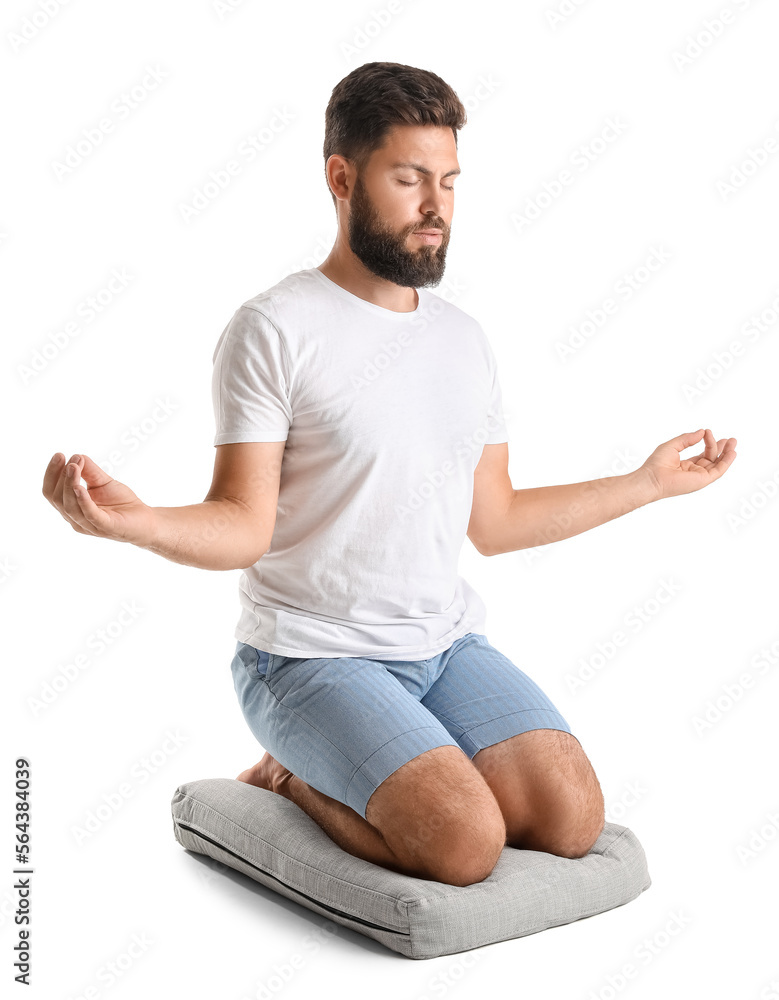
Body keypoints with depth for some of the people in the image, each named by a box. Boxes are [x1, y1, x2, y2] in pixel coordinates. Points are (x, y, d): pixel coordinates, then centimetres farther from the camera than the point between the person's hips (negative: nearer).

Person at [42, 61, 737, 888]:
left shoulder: (463, 338, 12)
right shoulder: (273, 330, -8)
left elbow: (493, 522, 15)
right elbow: (243, 527, -12)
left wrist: (650, 482, 19)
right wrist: (137, 521, -33)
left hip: (448, 642, 6)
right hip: (311, 656, -6)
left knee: (573, 820, -11)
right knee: (466, 842, -22)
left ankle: (333, 777, 11)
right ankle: (296, 782, 6)